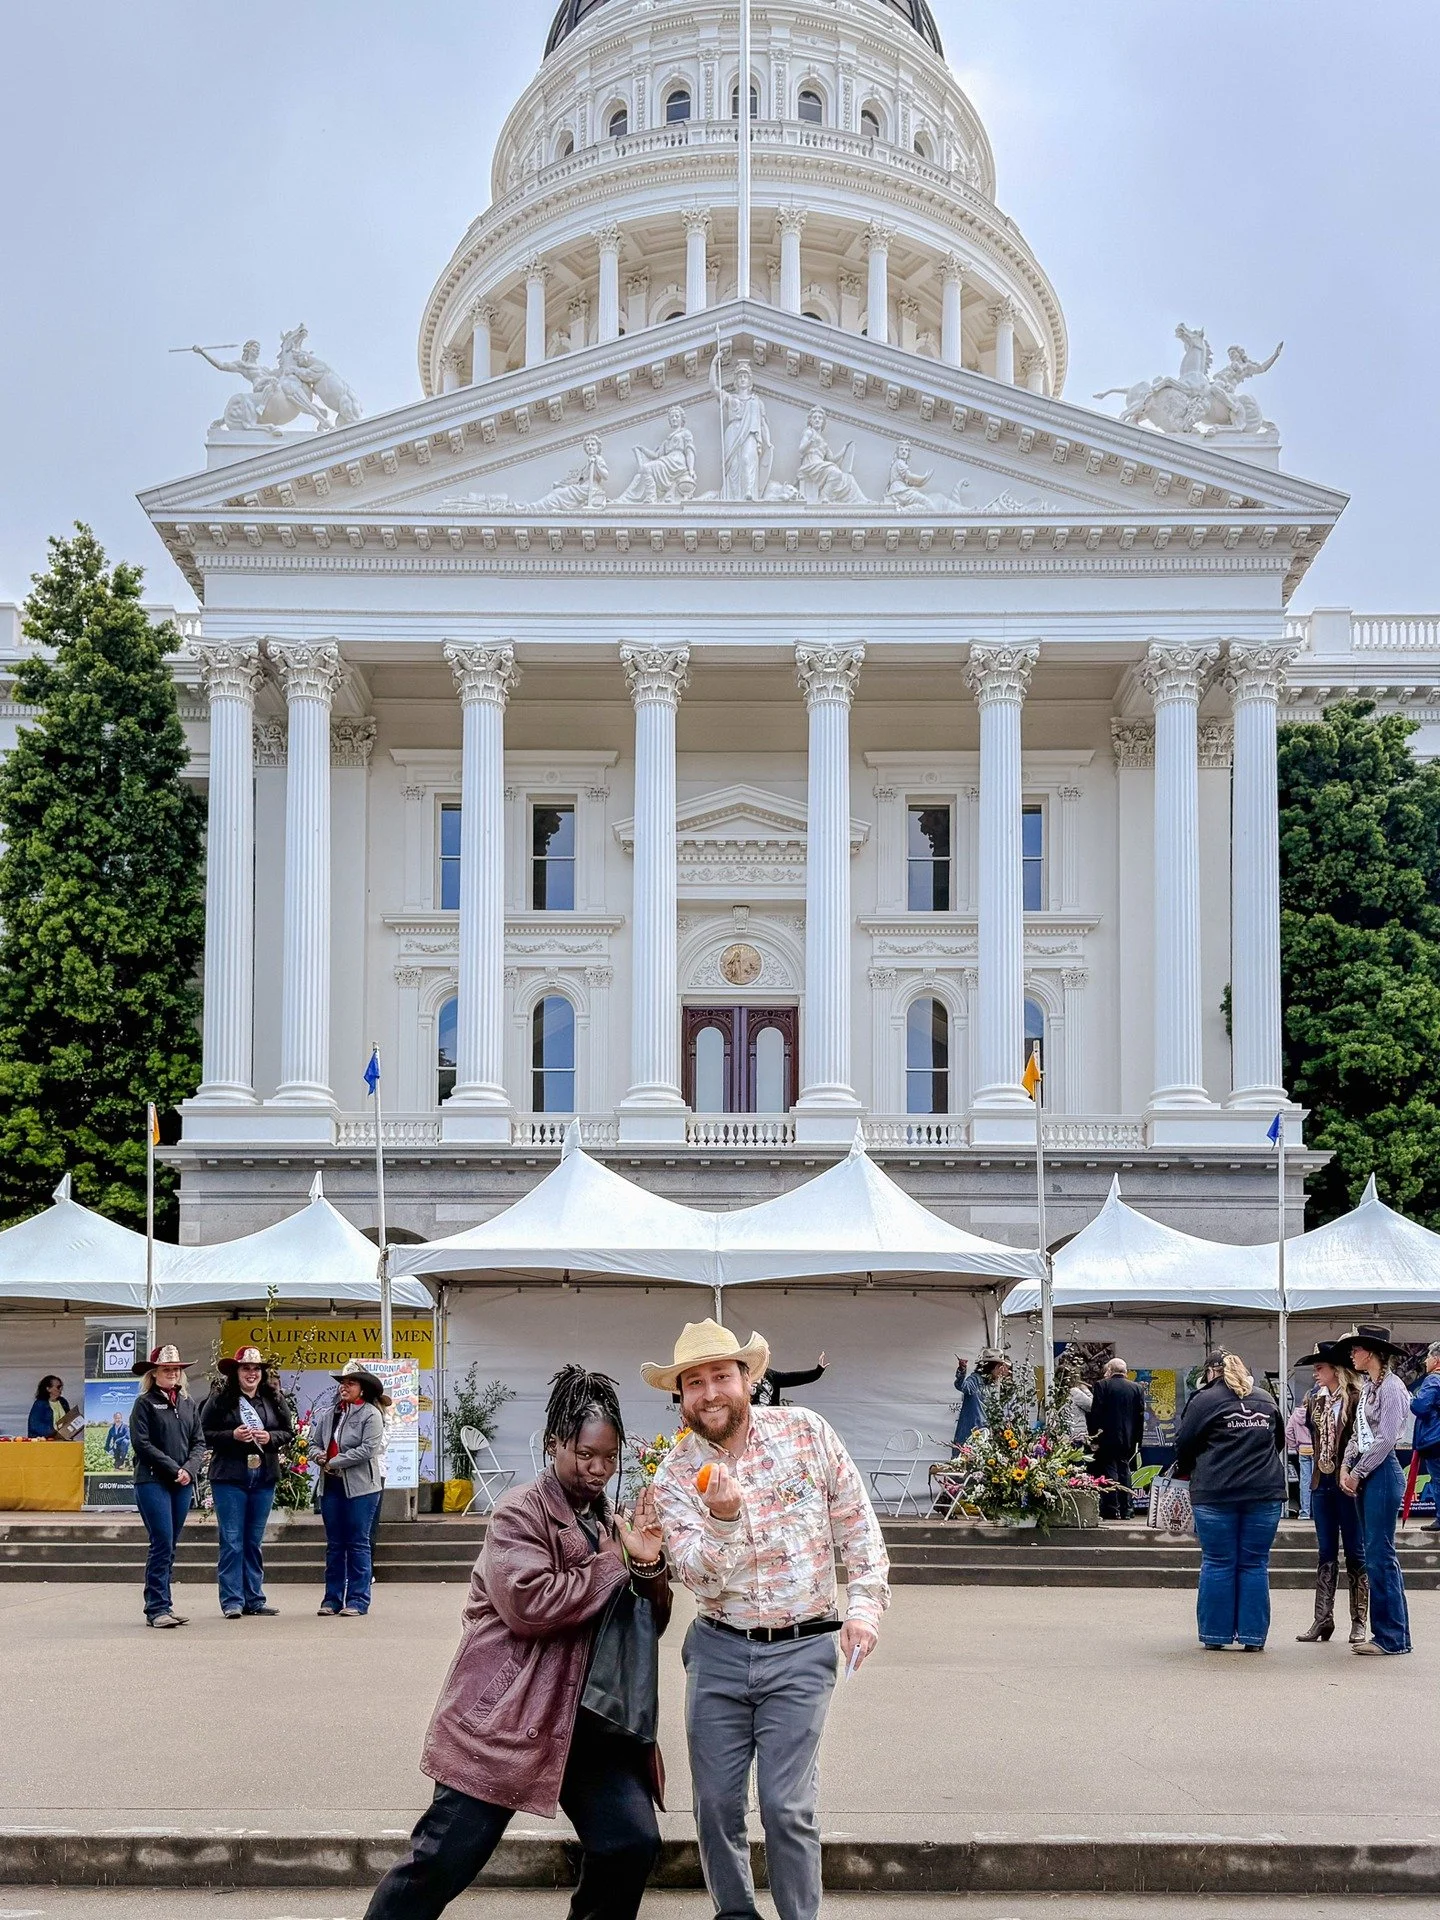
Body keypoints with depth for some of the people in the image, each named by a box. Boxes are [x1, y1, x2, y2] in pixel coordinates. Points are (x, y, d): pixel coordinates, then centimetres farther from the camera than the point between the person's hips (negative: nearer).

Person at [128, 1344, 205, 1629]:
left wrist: (189, 1469, -6)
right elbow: (142, 1444, -9)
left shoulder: (188, 1404, 14)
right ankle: (156, 1608, -8)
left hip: (183, 1483, 5)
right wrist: (173, 1469, -12)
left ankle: (161, 1604, 14)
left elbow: (199, 1442, 12)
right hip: (153, 1482, -5)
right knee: (162, 1543, -10)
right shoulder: (144, 1403, -1)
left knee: (170, 1546, 8)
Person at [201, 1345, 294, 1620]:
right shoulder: (220, 1401, -3)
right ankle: (232, 1601, 1)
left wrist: (270, 1437, -7)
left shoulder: (274, 1401, 8)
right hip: (229, 1478, -4)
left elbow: (288, 1431, 13)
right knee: (231, 1541, -3)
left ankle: (255, 1599, 16)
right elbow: (203, 1434, -3)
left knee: (255, 1541, 11)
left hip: (263, 1477, 4)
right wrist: (232, 1436, -16)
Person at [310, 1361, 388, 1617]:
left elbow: (368, 1449, -15)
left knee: (358, 1544, -1)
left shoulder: (370, 1414, -5)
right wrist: (319, 1456, -6)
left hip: (360, 1487, -6)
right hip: (331, 1486, 6)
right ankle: (332, 1598, 14)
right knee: (334, 1544, 9)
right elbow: (314, 1443, 18)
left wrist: (334, 1462, -13)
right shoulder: (327, 1414, 13)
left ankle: (358, 1601, 3)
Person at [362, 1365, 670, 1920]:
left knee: (634, 1843, -3)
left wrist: (649, 1567, -6)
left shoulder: (613, 1524, 15)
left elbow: (648, 1625, 15)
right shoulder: (520, 1512, -7)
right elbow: (530, 1604, -22)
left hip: (591, 1718, 6)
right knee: (444, 1858, -5)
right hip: (506, 1716, -6)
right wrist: (614, 1566, -13)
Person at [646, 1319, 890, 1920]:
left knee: (786, 1806, -8)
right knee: (715, 1803, 7)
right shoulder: (675, 1476, -3)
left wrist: (865, 1604, -6)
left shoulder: (806, 1432, -5)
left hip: (800, 1650, -2)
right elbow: (699, 1575, -14)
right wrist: (723, 1518, -32)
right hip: (718, 1649, 2)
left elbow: (857, 1524, 3)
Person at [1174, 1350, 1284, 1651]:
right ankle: (1253, 1636, 8)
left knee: (1217, 1564, 4)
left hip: (1216, 1493, -3)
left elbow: (1184, 1444, 3)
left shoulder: (1205, 1400, 0)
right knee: (1255, 1565, 7)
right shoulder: (1267, 1402, 13)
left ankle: (1216, 1634, 8)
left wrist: (1185, 1470, 21)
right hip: (1264, 1494, 3)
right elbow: (1279, 1443, 25)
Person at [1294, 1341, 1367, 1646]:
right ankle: (1323, 1618, 13)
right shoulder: (1316, 1399, 10)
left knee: (1355, 1552, 2)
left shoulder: (1356, 1399, -11)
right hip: (1322, 1483, 7)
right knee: (1325, 1552, 9)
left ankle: (1358, 1622, 8)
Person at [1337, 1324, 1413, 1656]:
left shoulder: (1391, 1386, -11)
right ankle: (1384, 1632, 14)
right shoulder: (1367, 1386, 16)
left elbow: (1385, 1438, -16)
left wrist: (1358, 1473, -11)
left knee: (1380, 1554, -8)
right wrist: (1346, 1467, 4)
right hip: (1362, 1475, 9)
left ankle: (1393, 1637, -4)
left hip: (1382, 1473, -9)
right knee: (1374, 1554, 10)